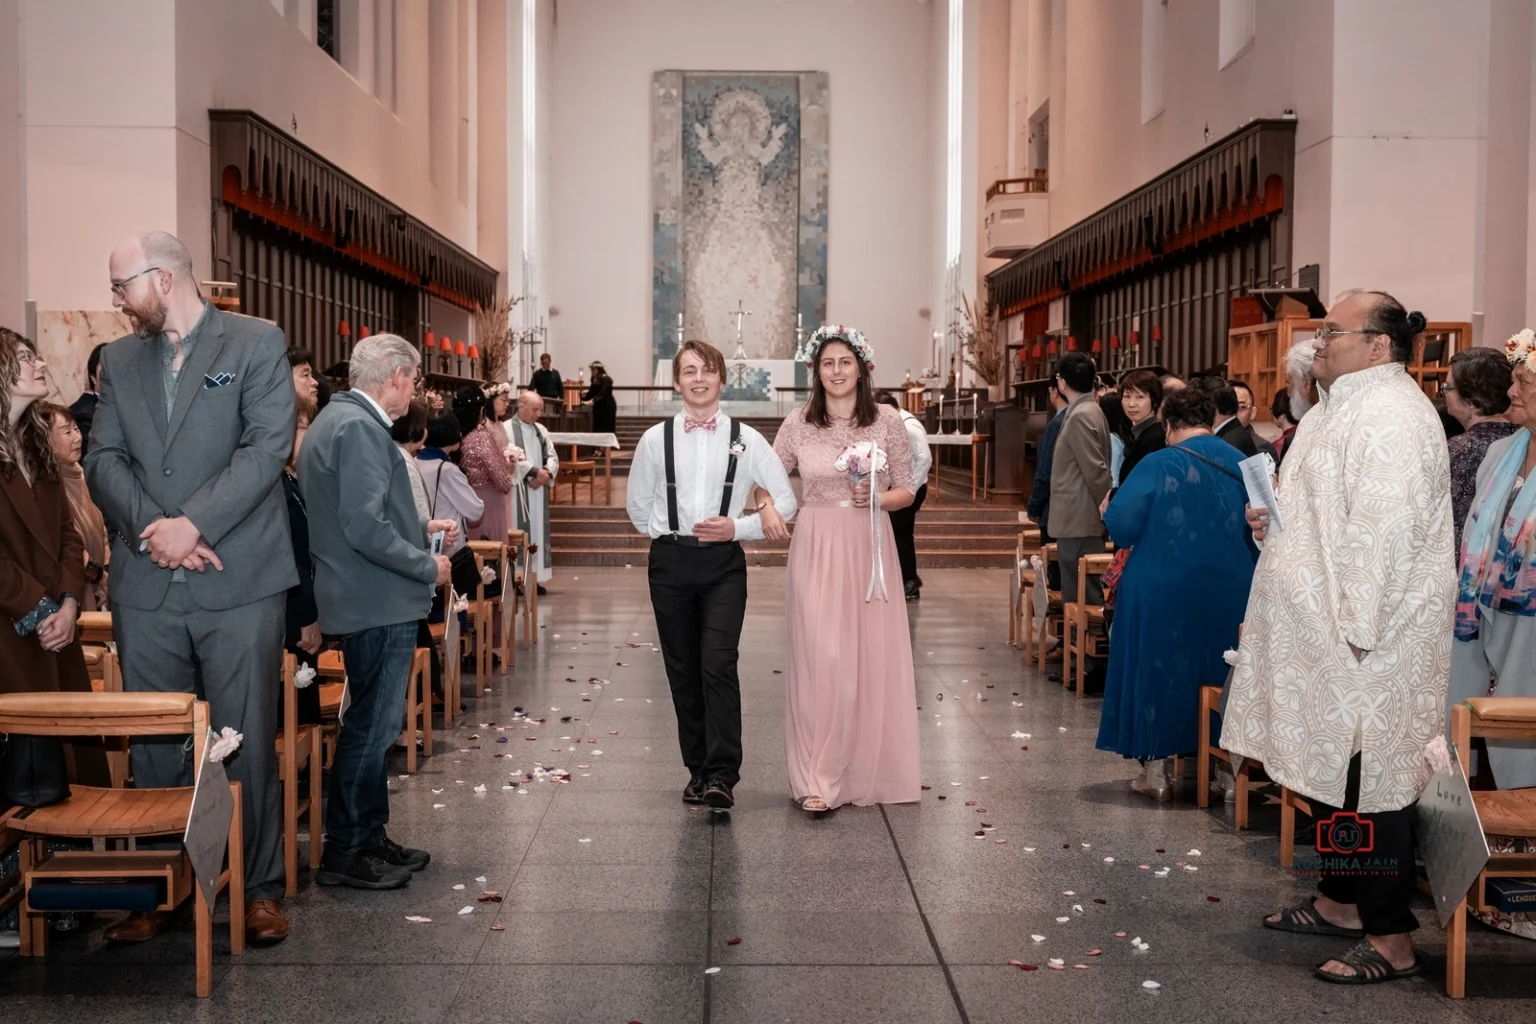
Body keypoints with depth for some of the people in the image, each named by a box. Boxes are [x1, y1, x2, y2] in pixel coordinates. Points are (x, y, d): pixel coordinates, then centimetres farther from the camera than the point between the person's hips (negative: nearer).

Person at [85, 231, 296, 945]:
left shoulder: (257, 343, 0)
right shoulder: (119, 359, 15)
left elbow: (268, 448, -10)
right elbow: (103, 458, 7)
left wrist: (193, 523, -17)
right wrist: (150, 528, -11)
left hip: (238, 583, -4)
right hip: (145, 586, 4)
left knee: (248, 743, 2)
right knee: (154, 748, 9)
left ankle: (260, 889, 14)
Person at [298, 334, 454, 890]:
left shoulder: (336, 418, 14)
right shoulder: (360, 427, -19)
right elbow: (366, 527, -26)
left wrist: (422, 530, 19)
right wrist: (427, 566, -15)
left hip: (364, 600, 11)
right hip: (379, 602, -11)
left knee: (373, 723, 18)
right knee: (372, 725, -2)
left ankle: (369, 836, 29)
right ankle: (342, 853, 8)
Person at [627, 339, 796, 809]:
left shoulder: (746, 439, 1)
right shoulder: (655, 439, 3)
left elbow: (785, 503, 3)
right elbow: (637, 506, 15)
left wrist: (737, 527, -8)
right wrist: (671, 533, 6)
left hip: (724, 564, -2)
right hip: (671, 562, 2)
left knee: (718, 665, -15)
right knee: (682, 670, 6)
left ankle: (722, 774, -13)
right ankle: (698, 769, 17)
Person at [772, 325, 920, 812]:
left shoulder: (888, 422, 2)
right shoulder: (798, 423, 3)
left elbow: (907, 491, 6)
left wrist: (876, 499, -13)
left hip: (868, 549, 1)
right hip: (815, 551, -1)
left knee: (872, 657, 4)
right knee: (819, 658, -5)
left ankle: (866, 769, 18)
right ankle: (818, 778, -1)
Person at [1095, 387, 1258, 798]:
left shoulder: (1159, 464, -13)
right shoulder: (1242, 465, 1)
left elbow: (1121, 525, -16)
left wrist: (1107, 510, 5)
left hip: (1163, 596, -4)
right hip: (1229, 596, 4)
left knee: (1158, 670, 8)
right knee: (1215, 671, 17)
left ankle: (1156, 770, 10)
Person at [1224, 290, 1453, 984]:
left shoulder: (1389, 415, -17)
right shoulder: (1339, 409, 16)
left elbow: (1383, 530, -24)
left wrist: (1356, 630, -25)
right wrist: (1269, 521, 7)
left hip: (1364, 639, -10)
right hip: (1318, 634, 10)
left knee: (1366, 779, -5)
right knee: (1331, 767, 17)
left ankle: (1392, 939, 5)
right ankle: (1340, 901, 30)